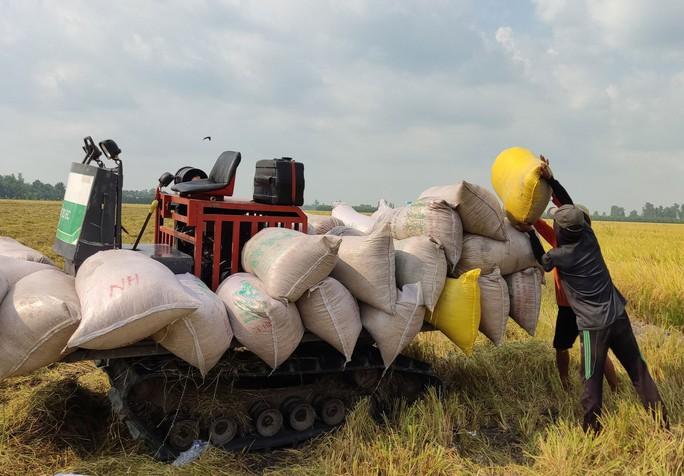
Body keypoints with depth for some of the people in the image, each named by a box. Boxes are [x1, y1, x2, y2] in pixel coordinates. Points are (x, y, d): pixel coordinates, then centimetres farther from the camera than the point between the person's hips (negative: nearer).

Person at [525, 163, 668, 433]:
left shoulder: (559, 256, -12)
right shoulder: (589, 236, -1)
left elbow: (542, 261, 13)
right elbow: (572, 208, 14)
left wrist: (529, 230, 15)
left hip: (593, 325, -5)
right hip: (618, 316, 5)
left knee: (592, 380, 6)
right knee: (638, 370, 13)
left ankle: (592, 430, 15)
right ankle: (661, 423, 19)